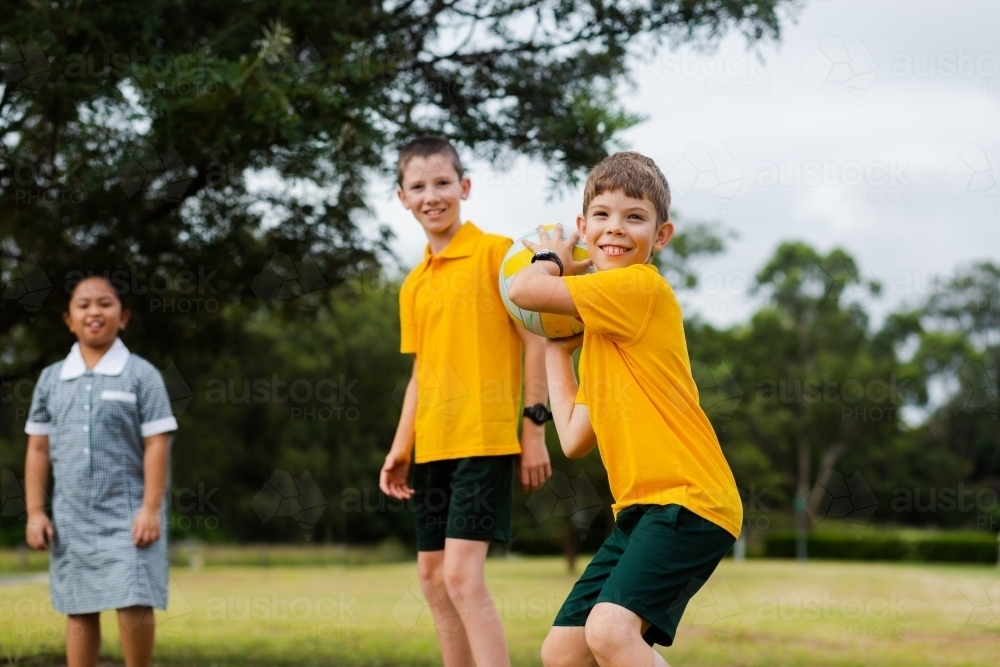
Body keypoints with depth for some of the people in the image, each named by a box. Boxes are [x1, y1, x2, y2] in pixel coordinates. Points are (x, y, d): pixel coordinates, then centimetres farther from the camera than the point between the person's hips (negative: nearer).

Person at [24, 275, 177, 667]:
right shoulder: (51, 379, 8)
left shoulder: (141, 375, -2)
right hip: (71, 517, 4)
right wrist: (35, 511, 3)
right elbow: (38, 449, 9)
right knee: (79, 609, 9)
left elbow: (156, 444, -5)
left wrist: (151, 508, -12)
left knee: (133, 603, -13)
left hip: (127, 514, -3)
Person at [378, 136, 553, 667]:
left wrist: (534, 430, -12)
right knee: (432, 577, 10)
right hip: (431, 447, 8)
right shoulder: (413, 285, 15)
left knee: (462, 575, -16)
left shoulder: (497, 252, -5)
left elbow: (536, 342, -8)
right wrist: (399, 449, 12)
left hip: (485, 441, -8)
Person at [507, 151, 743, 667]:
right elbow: (575, 440, 13)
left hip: (687, 502, -9)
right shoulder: (596, 329, 16)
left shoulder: (642, 286, -10)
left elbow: (523, 291, -17)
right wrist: (556, 346, 19)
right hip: (640, 508, 9)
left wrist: (553, 258, 5)